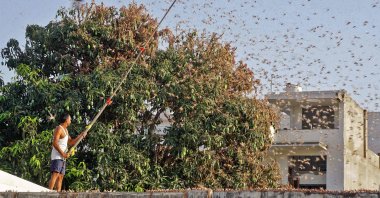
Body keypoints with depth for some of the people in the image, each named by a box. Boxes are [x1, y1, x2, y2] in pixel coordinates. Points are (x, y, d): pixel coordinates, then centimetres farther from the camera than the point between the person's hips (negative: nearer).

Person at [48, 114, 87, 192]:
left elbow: (71, 142, 24)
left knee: (60, 176, 4)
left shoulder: (65, 130, 21)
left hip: (62, 157, 10)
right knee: (55, 175, -21)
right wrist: (63, 153, -20)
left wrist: (80, 135, 16)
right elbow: (55, 143, -18)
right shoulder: (59, 129, -9)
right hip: (57, 156, -10)